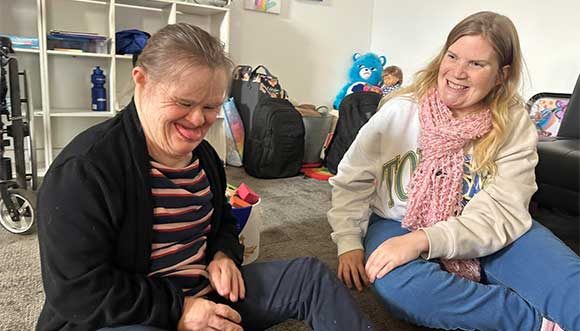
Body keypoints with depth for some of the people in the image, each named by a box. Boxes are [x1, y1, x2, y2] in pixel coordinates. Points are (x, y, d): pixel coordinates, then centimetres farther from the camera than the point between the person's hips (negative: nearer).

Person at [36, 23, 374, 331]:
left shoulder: (203, 154, 4)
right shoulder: (84, 169, -20)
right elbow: (77, 291, -21)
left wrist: (223, 255, -4)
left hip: (205, 294, 7)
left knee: (311, 276, -1)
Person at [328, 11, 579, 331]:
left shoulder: (514, 125, -7)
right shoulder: (400, 111, -9)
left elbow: (501, 212, -17)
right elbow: (351, 181, -3)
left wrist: (423, 240, -32)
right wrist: (349, 244, -15)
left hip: (487, 236, 1)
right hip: (399, 225, 1)